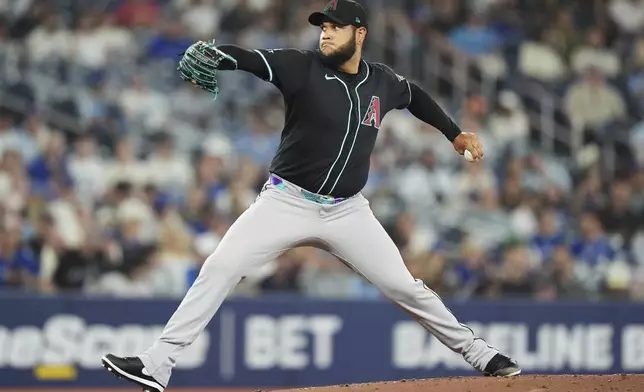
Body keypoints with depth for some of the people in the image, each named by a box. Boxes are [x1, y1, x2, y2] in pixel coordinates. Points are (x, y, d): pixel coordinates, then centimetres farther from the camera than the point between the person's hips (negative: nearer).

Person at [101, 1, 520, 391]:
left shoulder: (382, 81, 3)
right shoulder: (302, 67, -10)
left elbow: (415, 96, 26)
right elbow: (247, 57, -26)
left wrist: (455, 134, 23)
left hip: (347, 211, 2)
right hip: (287, 203, -2)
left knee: (403, 286, 0)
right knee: (220, 269, -15)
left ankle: (478, 352, 16)